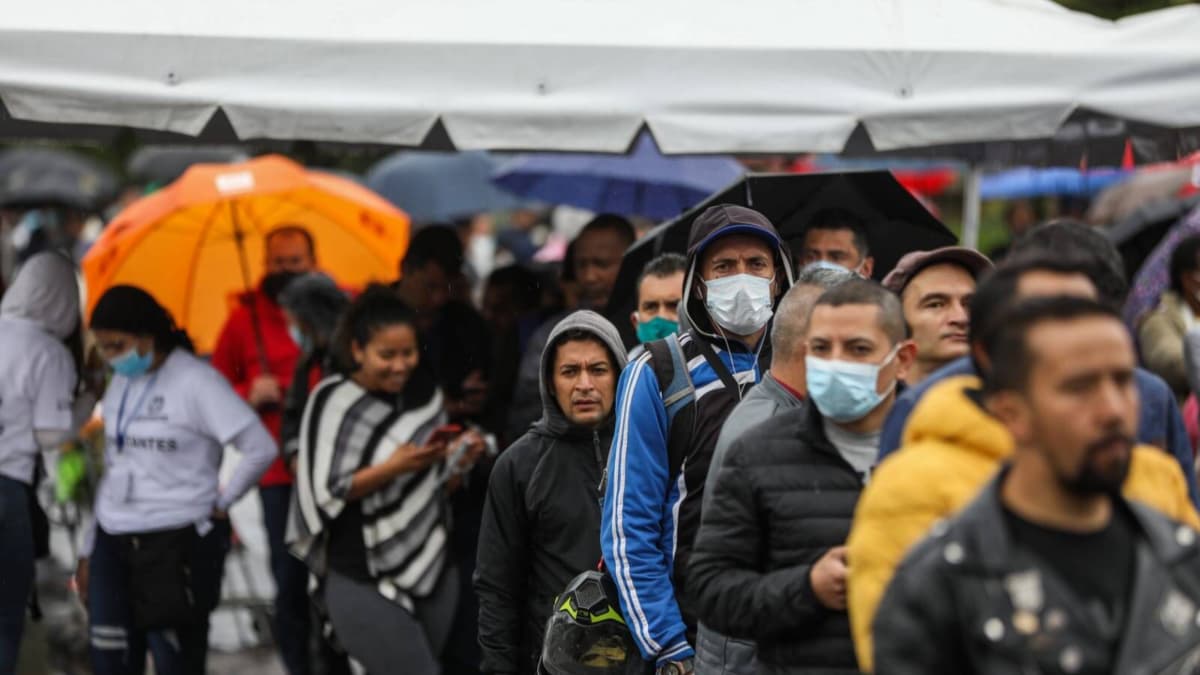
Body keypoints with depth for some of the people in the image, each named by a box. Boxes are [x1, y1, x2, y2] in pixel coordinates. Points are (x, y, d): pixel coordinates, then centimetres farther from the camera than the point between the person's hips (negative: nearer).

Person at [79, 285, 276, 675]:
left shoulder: (195, 381, -10)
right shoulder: (120, 384, 11)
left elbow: (261, 449, -15)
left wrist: (220, 503, -6)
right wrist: (90, 552, 17)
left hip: (177, 545, -7)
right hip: (114, 542, 7)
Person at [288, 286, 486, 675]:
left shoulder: (426, 394, 6)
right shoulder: (333, 401, -10)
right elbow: (322, 492, -13)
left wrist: (460, 459, -5)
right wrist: (391, 468, -23)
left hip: (434, 568, 5)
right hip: (364, 580, -5)